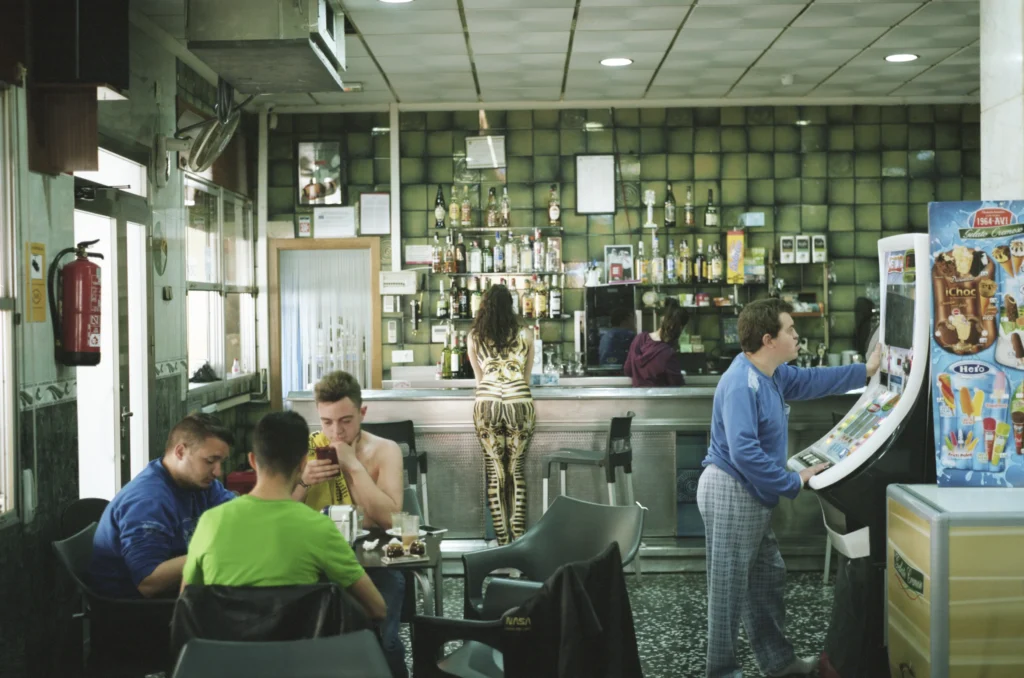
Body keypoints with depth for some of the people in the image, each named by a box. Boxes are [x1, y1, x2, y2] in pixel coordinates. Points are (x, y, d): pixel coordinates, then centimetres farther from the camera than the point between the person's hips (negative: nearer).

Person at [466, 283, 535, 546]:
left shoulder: (474, 337, 9)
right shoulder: (525, 335, 8)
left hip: (487, 403, 0)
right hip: (520, 402, 0)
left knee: (495, 474, 5)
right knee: (516, 471, 10)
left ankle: (502, 540, 4)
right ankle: (519, 539, 9)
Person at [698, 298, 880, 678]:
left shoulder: (771, 373, 8)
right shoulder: (741, 384, -24)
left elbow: (809, 381, 27)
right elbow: (743, 452, -31)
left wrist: (865, 371, 27)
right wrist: (794, 483, -22)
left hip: (752, 496, 11)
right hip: (731, 494, -11)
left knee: (767, 579, 19)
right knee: (729, 589, 0)